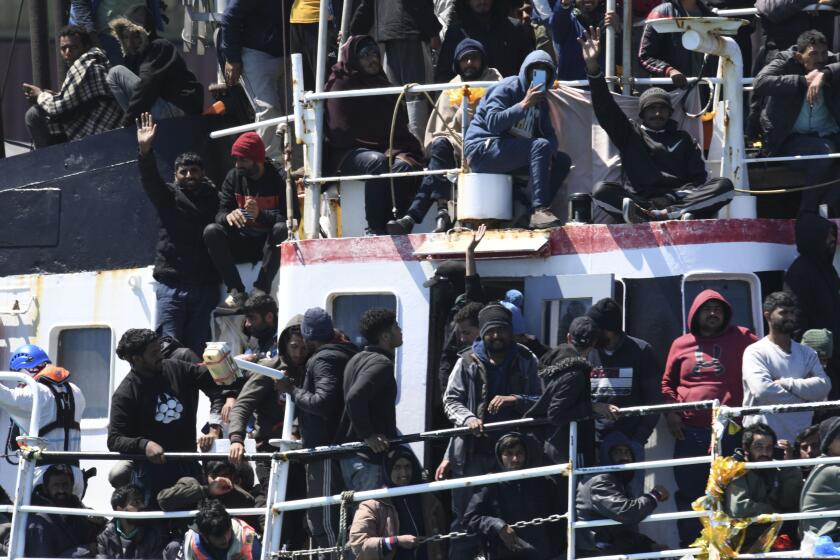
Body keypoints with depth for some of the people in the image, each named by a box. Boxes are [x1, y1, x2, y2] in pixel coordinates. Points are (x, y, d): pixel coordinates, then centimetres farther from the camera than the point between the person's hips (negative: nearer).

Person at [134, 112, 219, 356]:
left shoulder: (212, 197, 12)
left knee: (198, 350, 2)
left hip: (204, 287, 1)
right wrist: (145, 151, -22)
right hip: (171, 286, -1)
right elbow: (150, 180, -7)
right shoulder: (169, 196, 8)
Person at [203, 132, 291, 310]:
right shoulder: (233, 177, 4)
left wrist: (261, 214, -35)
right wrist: (228, 216, -30)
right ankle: (236, 291, -27)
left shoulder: (279, 180, -8)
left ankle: (260, 289, -35)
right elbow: (220, 213, -3)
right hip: (243, 245, 4)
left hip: (269, 243, -4)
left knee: (281, 229, -36)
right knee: (211, 232, -22)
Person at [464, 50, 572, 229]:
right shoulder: (507, 89, -6)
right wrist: (524, 105, -22)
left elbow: (549, 135, 14)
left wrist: (548, 154, -9)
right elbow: (493, 124, -21)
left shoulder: (540, 101, 19)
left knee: (562, 161, 0)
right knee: (541, 146, -28)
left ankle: (536, 212, -15)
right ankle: (539, 210, -39)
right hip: (482, 150, -9)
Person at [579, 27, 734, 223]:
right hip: (637, 198, -1)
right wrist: (592, 66, -7)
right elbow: (605, 108, 8)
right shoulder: (630, 134, 23)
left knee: (724, 185, -24)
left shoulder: (683, 140, 24)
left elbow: (699, 179, 12)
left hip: (678, 198, 1)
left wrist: (672, 198, -10)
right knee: (602, 191, -29)